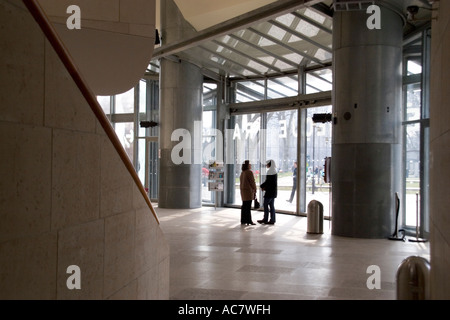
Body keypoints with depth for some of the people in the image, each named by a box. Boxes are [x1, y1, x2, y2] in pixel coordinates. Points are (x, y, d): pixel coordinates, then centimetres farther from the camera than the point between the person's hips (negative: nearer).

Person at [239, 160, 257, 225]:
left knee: (244, 206, 11)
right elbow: (252, 182, -12)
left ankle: (243, 220, 13)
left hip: (243, 191, 9)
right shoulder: (249, 172, -13)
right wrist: (255, 191, 0)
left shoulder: (242, 172, 12)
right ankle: (248, 221, -4)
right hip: (249, 191, -9)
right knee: (248, 207, -6)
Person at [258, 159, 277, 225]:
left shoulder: (270, 171, -14)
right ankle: (272, 220, 9)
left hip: (269, 191, -9)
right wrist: (265, 187, 9)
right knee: (271, 205, 9)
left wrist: (262, 186, -2)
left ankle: (265, 219, 2)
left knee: (265, 205, -2)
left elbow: (267, 181, -17)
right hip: (273, 191, 9)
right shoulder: (275, 171, 14)